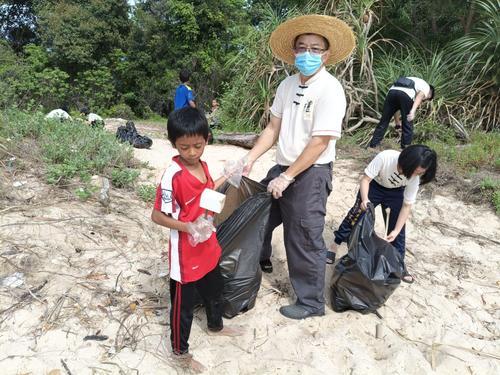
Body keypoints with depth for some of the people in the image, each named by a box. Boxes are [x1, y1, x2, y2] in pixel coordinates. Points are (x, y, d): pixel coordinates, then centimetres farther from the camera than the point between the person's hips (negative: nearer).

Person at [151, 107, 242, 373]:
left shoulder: (202, 165, -2)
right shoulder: (173, 175, -26)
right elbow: (157, 215, -22)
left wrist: (227, 176, 12)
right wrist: (189, 228, -32)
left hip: (208, 247, 8)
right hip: (186, 253, -8)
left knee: (214, 289, 28)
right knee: (183, 303, 13)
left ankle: (215, 326, 56)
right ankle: (180, 351, 35)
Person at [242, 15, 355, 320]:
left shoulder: (330, 90, -16)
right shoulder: (288, 85, 6)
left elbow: (320, 142, -20)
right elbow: (274, 128, 9)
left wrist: (287, 178, -19)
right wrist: (251, 158, -1)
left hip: (311, 174, -7)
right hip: (283, 168, 8)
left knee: (304, 240, 2)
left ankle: (311, 303, 23)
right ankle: (260, 260, 51)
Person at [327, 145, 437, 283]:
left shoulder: (414, 178, -28)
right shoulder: (385, 157, -39)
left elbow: (407, 206, -20)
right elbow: (365, 179, -29)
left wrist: (396, 231, -24)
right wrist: (365, 199, -47)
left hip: (396, 193, 2)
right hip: (374, 185, -2)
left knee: (397, 226, -2)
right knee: (356, 215, -6)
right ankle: (334, 246, 9)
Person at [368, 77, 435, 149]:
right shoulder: (426, 86, 25)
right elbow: (420, 96, -2)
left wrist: (397, 123, 45)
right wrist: (413, 111, -17)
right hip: (406, 95, -5)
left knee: (383, 121, 14)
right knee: (407, 126, 9)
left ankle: (373, 145, 17)